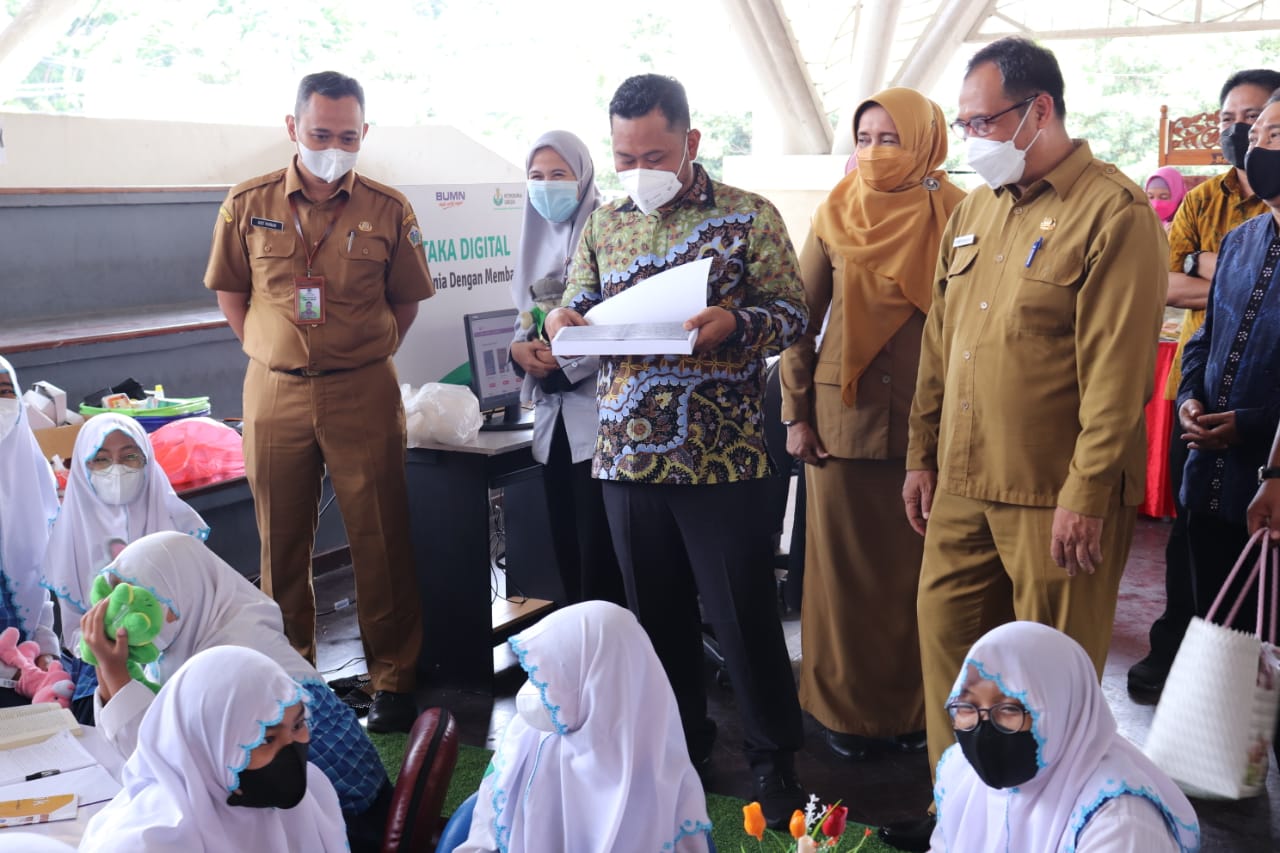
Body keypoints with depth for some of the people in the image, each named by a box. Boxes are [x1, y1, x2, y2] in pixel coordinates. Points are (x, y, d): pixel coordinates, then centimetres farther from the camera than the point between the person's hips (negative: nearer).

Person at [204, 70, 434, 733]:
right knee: (281, 541, 10)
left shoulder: (388, 210, 0)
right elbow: (230, 292, 13)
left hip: (364, 394, -1)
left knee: (380, 541, 1)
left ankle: (392, 679, 14)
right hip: (273, 393, 2)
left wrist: (365, 357, 1)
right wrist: (272, 354, 5)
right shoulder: (247, 205, 3)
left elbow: (406, 301, 9)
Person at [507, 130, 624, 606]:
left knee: (600, 555, -6)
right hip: (551, 411, 7)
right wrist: (519, 349, -1)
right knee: (567, 549, 12)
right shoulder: (538, 238, 15)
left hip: (596, 411, -7)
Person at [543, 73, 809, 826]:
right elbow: (582, 309, 14)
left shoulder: (749, 217, -2)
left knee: (744, 615, 3)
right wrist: (564, 324, -9)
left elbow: (793, 312, -3)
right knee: (659, 613, 14)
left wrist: (735, 325, -22)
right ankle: (683, 745, 32)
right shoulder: (604, 225, 11)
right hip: (629, 453, 4)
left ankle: (774, 756, 22)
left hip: (722, 456, -4)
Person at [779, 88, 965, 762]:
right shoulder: (834, 217, 4)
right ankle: (848, 707, 20)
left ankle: (917, 706, 22)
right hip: (844, 414, 1)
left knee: (921, 567, 7)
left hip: (932, 420, -1)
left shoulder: (956, 219, -1)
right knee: (846, 564, 7)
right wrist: (796, 413, 2)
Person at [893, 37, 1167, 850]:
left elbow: (1118, 371, -15)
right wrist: (923, 453, 14)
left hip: (1054, 496, -7)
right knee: (946, 640, 12)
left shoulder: (1115, 212, -10)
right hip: (964, 484, 7)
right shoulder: (975, 211, 13)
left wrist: (1087, 495, -17)